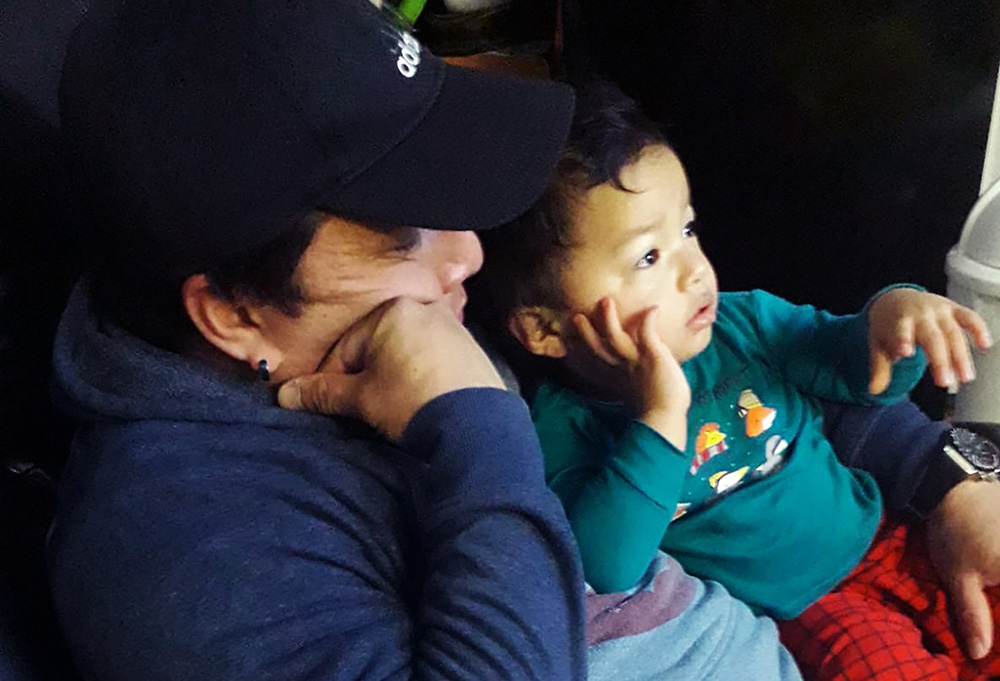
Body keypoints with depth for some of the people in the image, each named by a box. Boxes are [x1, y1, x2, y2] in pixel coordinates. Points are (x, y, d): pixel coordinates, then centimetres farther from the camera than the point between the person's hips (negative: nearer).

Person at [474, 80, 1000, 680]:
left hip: (880, 539, 5)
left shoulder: (741, 322, -3)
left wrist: (894, 314, -14)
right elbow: (600, 569, -31)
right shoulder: (565, 427, -18)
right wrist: (659, 419, -34)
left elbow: (861, 366, 10)